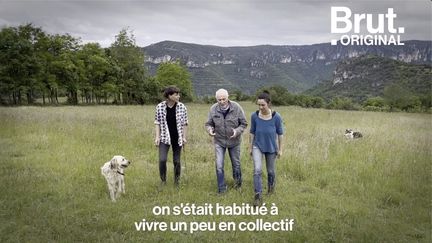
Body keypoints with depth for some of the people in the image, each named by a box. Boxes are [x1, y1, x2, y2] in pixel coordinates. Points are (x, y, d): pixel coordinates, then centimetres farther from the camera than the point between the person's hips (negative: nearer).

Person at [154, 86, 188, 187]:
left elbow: (184, 123, 1)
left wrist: (184, 137, -2)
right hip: (165, 138, -1)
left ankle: (177, 182, 26)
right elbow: (157, 122, 0)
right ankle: (163, 181, 10)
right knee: (162, 159, -11)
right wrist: (157, 137, -5)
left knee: (177, 161, 8)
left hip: (177, 138, 1)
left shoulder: (182, 107, -5)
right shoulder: (160, 107, -6)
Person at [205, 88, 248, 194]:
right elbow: (209, 123, -2)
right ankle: (222, 188, 14)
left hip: (234, 141, 0)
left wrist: (237, 131, -27)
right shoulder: (213, 109, -12)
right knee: (219, 166, -4)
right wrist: (209, 129, -25)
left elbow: (244, 123, -8)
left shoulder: (236, 107, -16)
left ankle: (238, 182, 44)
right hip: (219, 141, 0)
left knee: (236, 164, 16)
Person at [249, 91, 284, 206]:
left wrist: (280, 149, -3)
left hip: (271, 147, 0)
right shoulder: (254, 115, -17)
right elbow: (252, 132, -4)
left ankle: (271, 183, 48)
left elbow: (280, 133, -9)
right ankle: (258, 196, -4)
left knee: (270, 170, 15)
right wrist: (250, 147, 1)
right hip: (258, 146, 0)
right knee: (257, 170, -15)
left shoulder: (276, 117, -22)